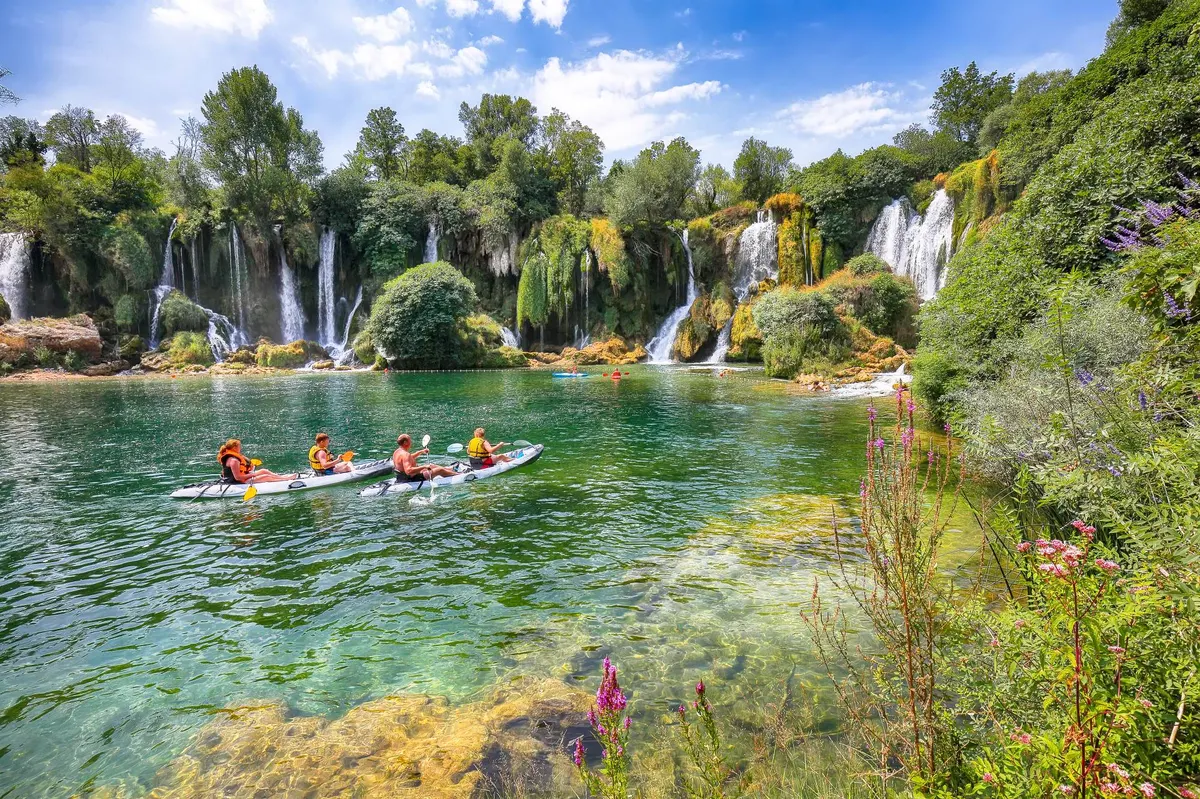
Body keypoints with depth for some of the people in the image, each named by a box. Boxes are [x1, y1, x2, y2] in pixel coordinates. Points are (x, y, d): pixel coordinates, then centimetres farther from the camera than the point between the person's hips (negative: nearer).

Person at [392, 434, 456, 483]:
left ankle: (452, 469, 41)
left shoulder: (396, 452, 5)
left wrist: (421, 452, 22)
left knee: (432, 466, 25)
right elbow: (408, 471, -39)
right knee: (440, 470, 0)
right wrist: (424, 467, -33)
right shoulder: (405, 454, -28)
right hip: (413, 479, -11)